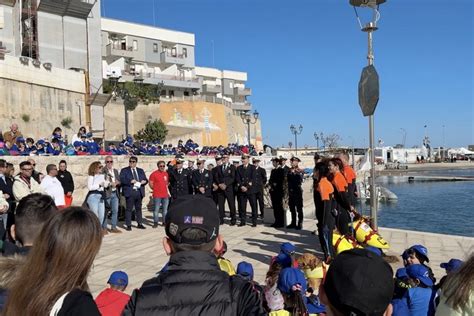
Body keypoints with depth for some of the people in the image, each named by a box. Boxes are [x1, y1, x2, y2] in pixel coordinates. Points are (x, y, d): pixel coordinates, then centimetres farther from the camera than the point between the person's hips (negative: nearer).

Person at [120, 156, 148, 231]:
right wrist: (130, 181, -18)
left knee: (138, 208, 10)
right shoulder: (124, 170, 4)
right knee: (129, 209, -2)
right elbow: (122, 180, -7)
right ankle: (128, 225, 3)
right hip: (130, 192, -4)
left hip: (139, 192, 4)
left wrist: (144, 181, -5)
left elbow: (145, 179, 18)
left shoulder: (140, 170, 18)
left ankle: (139, 224, 18)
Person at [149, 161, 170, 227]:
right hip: (157, 195, -5)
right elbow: (151, 184, -4)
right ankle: (155, 223, 4)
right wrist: (156, 189, 2)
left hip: (165, 195, 5)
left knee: (165, 209, 9)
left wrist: (166, 188, 11)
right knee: (156, 209, -4)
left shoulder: (166, 174, 10)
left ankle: (164, 222, 17)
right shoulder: (154, 174, -5)